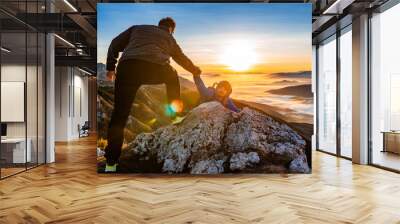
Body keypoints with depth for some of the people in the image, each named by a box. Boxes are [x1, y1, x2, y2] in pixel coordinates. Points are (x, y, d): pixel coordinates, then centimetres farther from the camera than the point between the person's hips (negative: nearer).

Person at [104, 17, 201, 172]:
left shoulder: (136, 28, 33)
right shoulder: (169, 38, 33)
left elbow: (115, 45, 22)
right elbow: (182, 58, 47)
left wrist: (110, 68, 28)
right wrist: (196, 71, 64)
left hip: (127, 66, 1)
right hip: (156, 68, 0)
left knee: (119, 114, 4)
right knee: (172, 76, 37)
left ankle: (111, 163, 5)